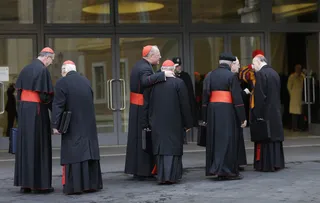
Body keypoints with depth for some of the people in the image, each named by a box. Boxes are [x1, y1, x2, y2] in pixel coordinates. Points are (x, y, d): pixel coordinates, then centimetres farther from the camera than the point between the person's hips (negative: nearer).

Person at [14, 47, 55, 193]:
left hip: (23, 109, 7)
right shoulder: (43, 70, -12)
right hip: (37, 110, -7)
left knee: (25, 145, 9)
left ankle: (25, 183, 11)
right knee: (39, 146, -2)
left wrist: (22, 109, 15)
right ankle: (39, 183, -1)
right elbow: (46, 94, -16)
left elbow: (19, 91, 12)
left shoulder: (25, 69, 12)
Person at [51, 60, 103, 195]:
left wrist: (55, 125, -9)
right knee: (89, 151, 10)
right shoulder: (86, 81, 8)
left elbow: (57, 106, -12)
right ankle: (91, 183, 13)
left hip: (72, 127, -5)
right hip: (88, 126, 5)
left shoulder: (62, 82, -9)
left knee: (73, 153, -2)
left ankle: (74, 186, -3)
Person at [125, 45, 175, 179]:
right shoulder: (145, 68, -18)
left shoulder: (139, 65, 12)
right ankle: (143, 171, 1)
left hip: (136, 106, 10)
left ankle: (136, 169, 22)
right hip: (143, 108, -10)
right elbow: (146, 81, -38)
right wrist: (163, 74, -35)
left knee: (137, 137, 15)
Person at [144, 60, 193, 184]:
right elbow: (185, 105, -6)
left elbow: (148, 105, 5)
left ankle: (161, 176, 11)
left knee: (160, 147, 9)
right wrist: (187, 123, 1)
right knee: (172, 147, 2)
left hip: (157, 124, 3)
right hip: (174, 123, -3)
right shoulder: (178, 83, -7)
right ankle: (171, 176, -4)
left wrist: (149, 122, 12)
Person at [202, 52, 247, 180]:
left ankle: (214, 168, 16)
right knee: (227, 140, 0)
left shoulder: (210, 75, 6)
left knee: (215, 139, 12)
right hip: (227, 111, -5)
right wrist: (242, 117, -5)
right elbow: (237, 98, -10)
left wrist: (205, 117, 10)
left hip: (212, 111, 5)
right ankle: (226, 170, 0)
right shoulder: (231, 76, -8)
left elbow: (205, 96, 6)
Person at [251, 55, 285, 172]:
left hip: (265, 111, -8)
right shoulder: (274, 73, 11)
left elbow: (259, 96, -18)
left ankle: (266, 165, -1)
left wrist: (258, 114, -16)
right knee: (275, 136, 12)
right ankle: (277, 163, 17)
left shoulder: (260, 74, -14)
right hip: (276, 111, 8)